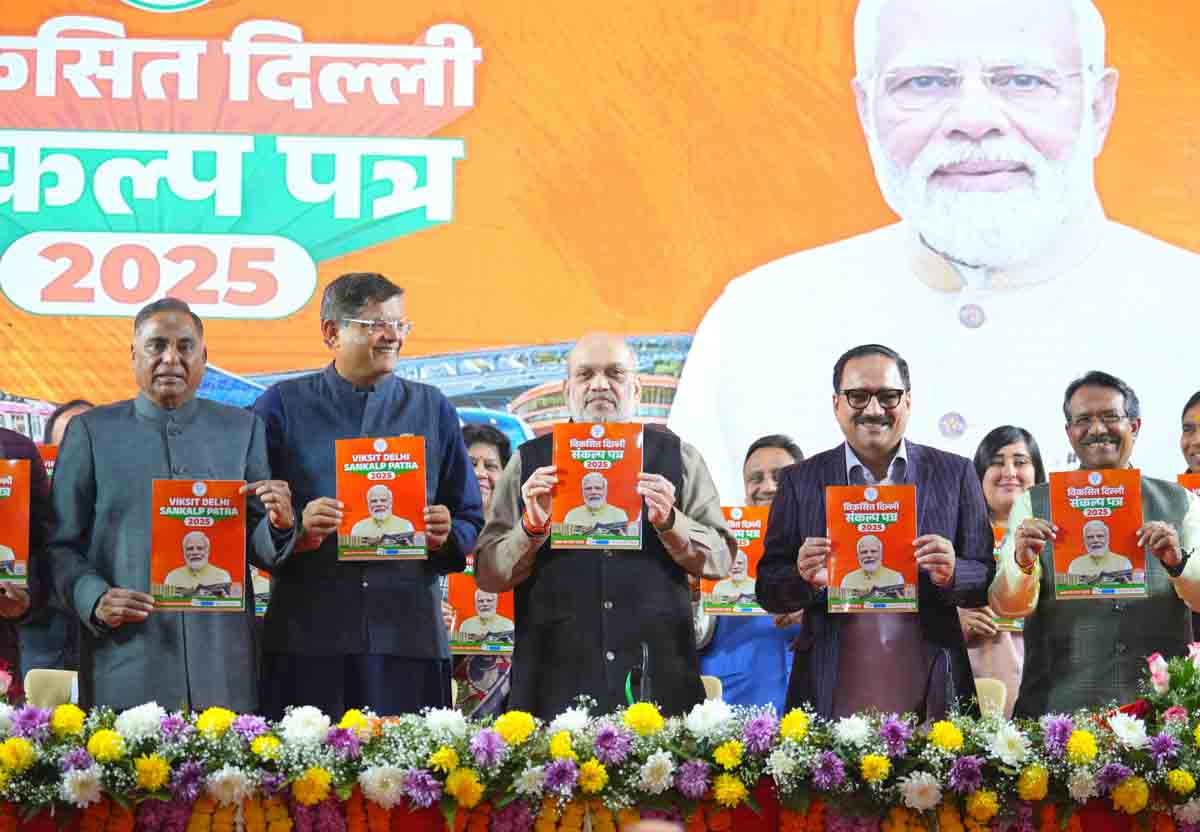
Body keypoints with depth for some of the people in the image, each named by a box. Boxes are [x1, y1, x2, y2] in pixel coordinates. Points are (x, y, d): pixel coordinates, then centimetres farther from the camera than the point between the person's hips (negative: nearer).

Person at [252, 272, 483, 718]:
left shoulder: (432, 408, 14)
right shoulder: (283, 405, 7)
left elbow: (471, 520, 15)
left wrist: (445, 535, -7)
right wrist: (297, 529, -15)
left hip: (410, 635, 2)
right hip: (307, 636, -1)